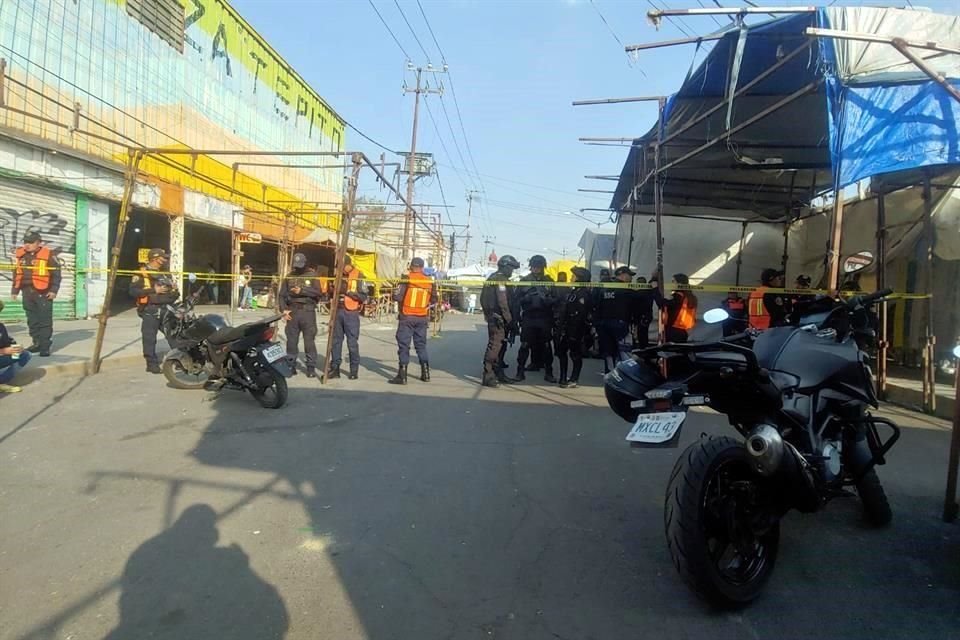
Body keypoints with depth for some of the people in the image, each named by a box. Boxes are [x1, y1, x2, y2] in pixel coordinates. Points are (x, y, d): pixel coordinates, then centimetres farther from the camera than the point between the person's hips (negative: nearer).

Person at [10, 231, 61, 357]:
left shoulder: (48, 254, -6)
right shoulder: (21, 255, 11)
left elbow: (56, 274, -5)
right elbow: (17, 274, 19)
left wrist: (53, 290, -10)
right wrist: (15, 290, 17)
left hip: (43, 293, -6)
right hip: (27, 293, 6)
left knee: (45, 320, -5)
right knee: (32, 320, 12)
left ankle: (45, 346, -1)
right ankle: (37, 343, 22)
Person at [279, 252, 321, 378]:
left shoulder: (312, 275, 5)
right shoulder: (289, 277, 12)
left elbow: (317, 292, -5)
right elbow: (281, 295, 11)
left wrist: (302, 290, -15)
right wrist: (283, 310, -3)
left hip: (308, 311, -3)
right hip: (292, 312, 3)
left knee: (309, 341, -3)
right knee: (291, 340, 5)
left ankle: (311, 367, 2)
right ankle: (291, 366, 14)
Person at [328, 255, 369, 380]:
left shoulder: (358, 276, -4)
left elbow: (363, 296, -10)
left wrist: (349, 292, -21)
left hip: (351, 313, -5)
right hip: (338, 311, 5)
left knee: (352, 342, -1)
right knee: (336, 341, 6)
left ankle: (354, 370, 9)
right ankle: (335, 368, 13)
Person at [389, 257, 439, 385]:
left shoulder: (407, 279, -11)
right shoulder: (430, 281, 0)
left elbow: (397, 297, -15)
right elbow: (434, 300, 7)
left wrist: (396, 292, 7)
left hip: (407, 317, -4)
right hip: (422, 318, 4)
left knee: (404, 345, 1)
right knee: (421, 344, 17)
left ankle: (402, 376, 0)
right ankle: (425, 373, 20)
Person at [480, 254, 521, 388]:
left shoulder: (493, 278, 19)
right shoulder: (501, 279, -12)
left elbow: (483, 298, 20)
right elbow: (503, 302, -19)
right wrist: (510, 320, -16)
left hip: (492, 316, 10)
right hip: (498, 317, -10)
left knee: (500, 345, 16)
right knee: (494, 345, -10)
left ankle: (498, 373, 25)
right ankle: (488, 376, -11)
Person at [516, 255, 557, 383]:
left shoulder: (549, 281, 8)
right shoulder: (524, 280, 6)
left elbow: (555, 299, 4)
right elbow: (518, 298, 3)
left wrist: (547, 299, -13)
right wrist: (527, 297, -12)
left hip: (544, 318, 1)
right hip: (528, 317, -1)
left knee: (546, 346, 5)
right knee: (524, 345, -2)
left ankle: (548, 373, 13)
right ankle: (520, 371, 6)